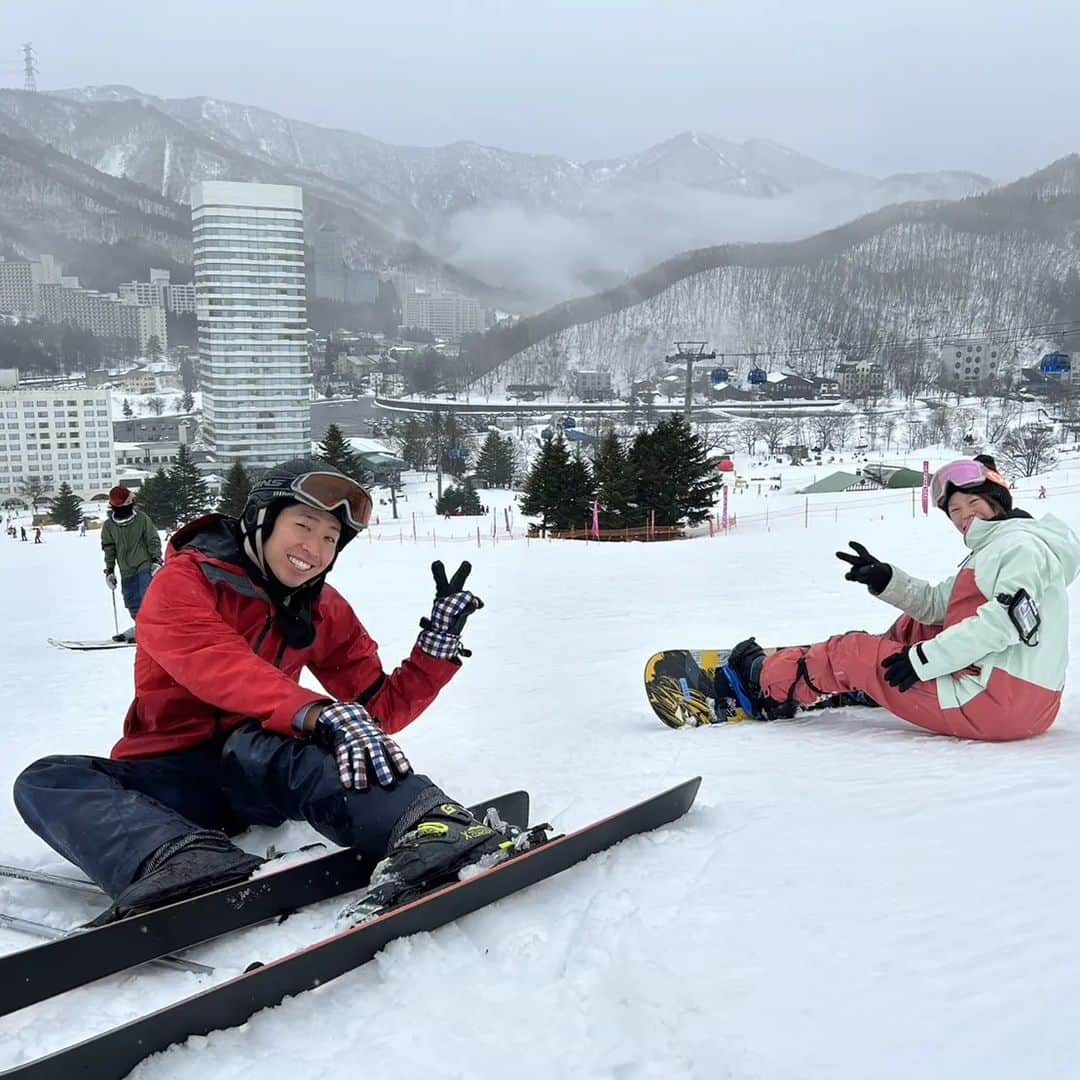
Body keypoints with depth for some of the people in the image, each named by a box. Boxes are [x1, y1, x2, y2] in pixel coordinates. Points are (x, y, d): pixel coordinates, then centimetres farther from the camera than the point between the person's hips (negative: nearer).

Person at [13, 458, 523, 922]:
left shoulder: (325, 612, 8)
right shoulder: (185, 581, -7)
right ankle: (189, 860, -56)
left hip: (259, 770, 1)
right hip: (172, 777, 0)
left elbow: (380, 708, 5)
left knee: (258, 743, -35)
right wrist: (321, 714, -44)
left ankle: (429, 825, -58)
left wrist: (439, 643, -9)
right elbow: (220, 666, -28)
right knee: (45, 782, -28)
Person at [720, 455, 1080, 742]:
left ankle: (763, 680, 22)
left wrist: (925, 659, -20)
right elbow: (935, 605, 19)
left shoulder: (1022, 545, -10)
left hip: (996, 702, -9)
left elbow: (1006, 620, -23)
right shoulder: (991, 551, 21)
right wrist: (885, 579, 3)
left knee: (852, 652, 2)